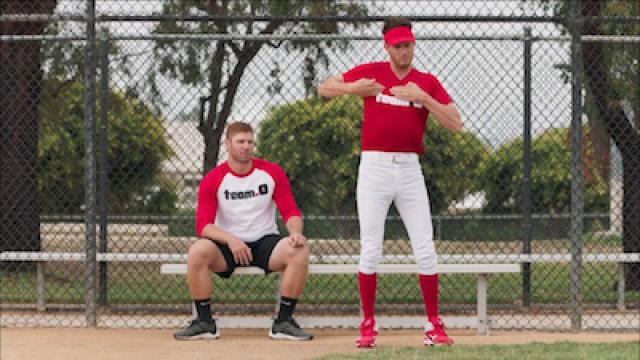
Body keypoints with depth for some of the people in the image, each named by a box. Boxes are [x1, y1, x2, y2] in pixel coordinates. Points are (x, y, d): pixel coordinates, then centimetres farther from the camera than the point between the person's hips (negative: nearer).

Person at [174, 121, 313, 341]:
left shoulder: (272, 173, 0)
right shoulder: (213, 180, -5)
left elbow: (290, 212, -3)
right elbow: (203, 225, -12)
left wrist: (295, 232, -27)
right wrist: (230, 239, -31)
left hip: (265, 242, 1)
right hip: (227, 247, -1)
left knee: (299, 251, -29)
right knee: (197, 251, -32)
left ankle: (284, 322, -20)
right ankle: (204, 323, -21)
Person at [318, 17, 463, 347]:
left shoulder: (428, 83, 5)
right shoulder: (371, 73, 2)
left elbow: (456, 124, -5)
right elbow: (323, 88, 1)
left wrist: (422, 97, -17)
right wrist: (352, 88, -19)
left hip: (410, 169, 2)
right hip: (374, 167, -2)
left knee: (425, 249, -1)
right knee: (370, 250, -2)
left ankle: (434, 326, 7)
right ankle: (368, 325, 7)